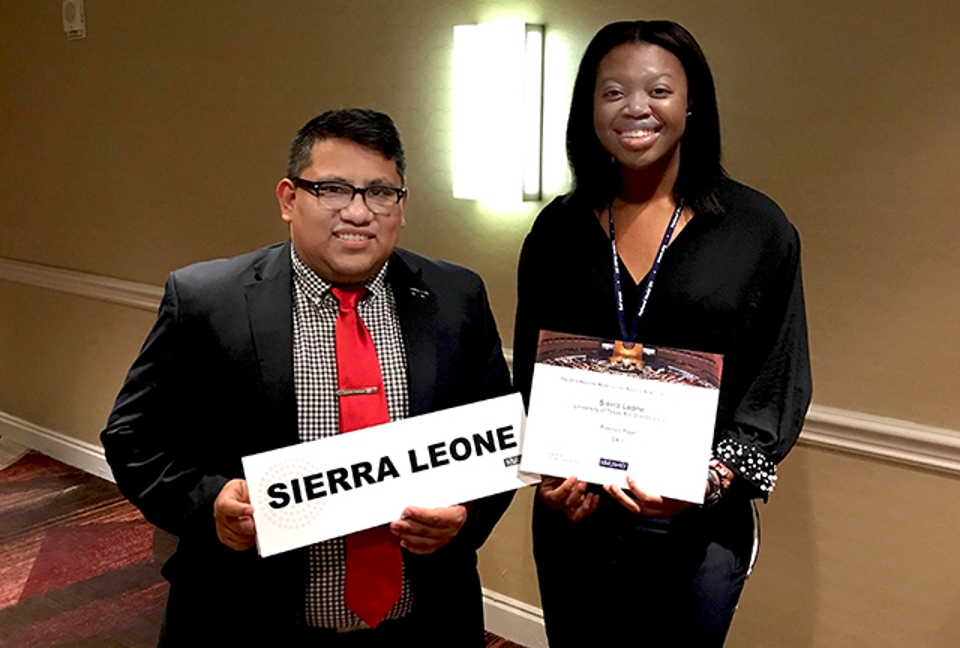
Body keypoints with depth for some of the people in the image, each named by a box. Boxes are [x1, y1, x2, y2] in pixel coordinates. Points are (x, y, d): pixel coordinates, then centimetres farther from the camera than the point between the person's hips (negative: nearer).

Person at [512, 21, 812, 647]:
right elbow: (530, 370, 6)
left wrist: (716, 476, -18)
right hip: (573, 515, 2)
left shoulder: (758, 229, -4)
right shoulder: (559, 229, 1)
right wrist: (549, 470, -9)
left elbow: (780, 382, -4)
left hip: (702, 522, -1)